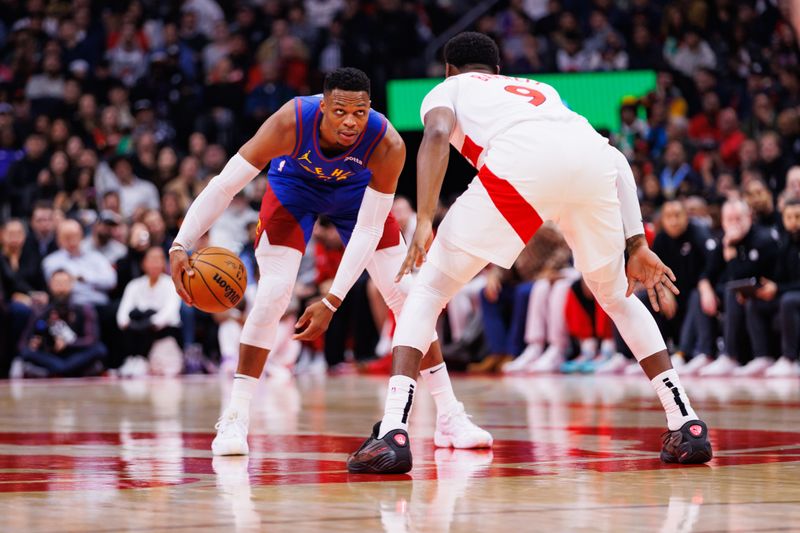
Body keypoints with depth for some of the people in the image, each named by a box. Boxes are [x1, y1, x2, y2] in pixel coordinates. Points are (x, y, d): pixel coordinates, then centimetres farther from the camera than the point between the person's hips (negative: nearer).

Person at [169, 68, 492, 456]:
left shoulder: (387, 145, -37)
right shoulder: (291, 122, -40)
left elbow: (368, 229, -29)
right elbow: (224, 186, -35)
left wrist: (332, 301, -34)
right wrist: (180, 245, -46)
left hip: (355, 188, 1)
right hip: (294, 183, -1)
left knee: (405, 294, -5)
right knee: (273, 293, -18)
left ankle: (449, 418, 5)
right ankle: (234, 420, -10)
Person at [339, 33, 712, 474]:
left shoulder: (446, 90, 32)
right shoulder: (540, 90, 45)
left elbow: (437, 135, 6)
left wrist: (423, 223, -3)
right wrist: (637, 245, 28)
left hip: (519, 162, -4)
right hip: (593, 160, 4)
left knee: (428, 291, 11)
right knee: (616, 296, 29)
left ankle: (392, 433, -5)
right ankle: (685, 425, 22)